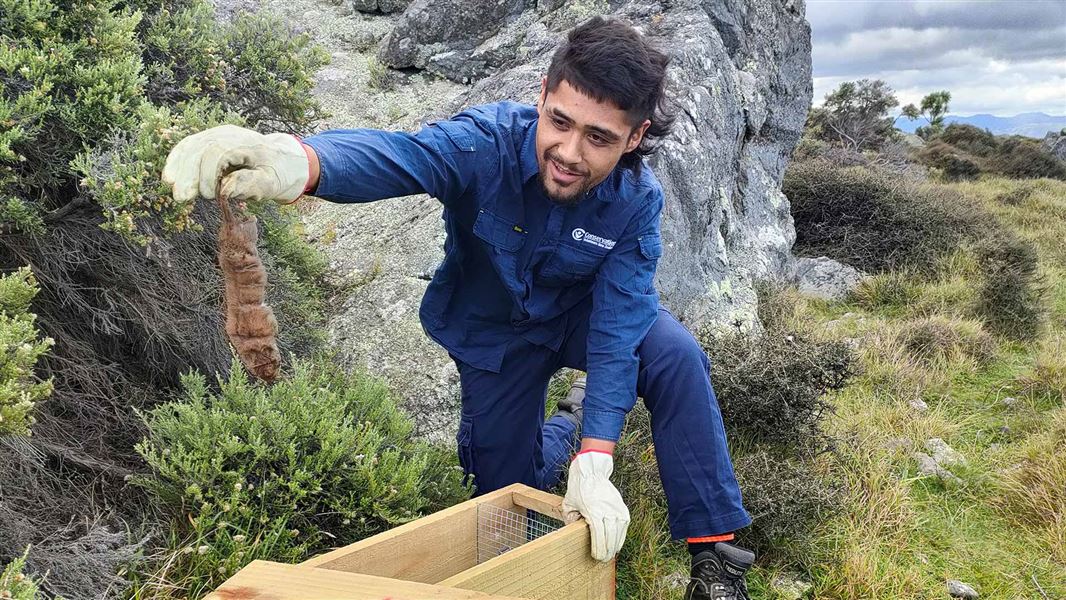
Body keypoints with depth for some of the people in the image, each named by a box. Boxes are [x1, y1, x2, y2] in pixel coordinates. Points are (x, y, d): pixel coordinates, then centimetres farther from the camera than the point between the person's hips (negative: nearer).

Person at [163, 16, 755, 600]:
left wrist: (595, 467, -40)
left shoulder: (638, 200, -27)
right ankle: (566, 424, 40)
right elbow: (394, 155, -52)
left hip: (581, 313, 0)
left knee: (674, 352, -30)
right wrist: (296, 162, -76)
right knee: (507, 493, 6)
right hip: (492, 332, 0)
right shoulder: (487, 141, -33)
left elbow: (618, 327, -31)